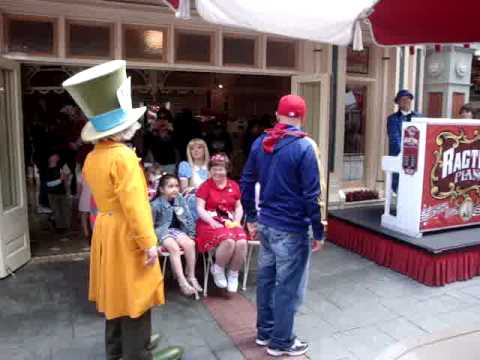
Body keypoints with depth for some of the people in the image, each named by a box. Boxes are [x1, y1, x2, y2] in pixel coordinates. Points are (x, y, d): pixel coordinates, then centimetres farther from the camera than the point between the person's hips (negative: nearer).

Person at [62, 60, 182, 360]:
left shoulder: (92, 157, 6)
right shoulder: (123, 157, -21)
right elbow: (134, 205, -24)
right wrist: (148, 242, -20)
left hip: (105, 230, 9)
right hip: (126, 234, -9)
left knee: (116, 292, 20)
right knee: (134, 296, 3)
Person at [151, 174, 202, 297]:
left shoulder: (180, 200, -1)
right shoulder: (156, 204, -13)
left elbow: (188, 217, 8)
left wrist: (191, 234, 5)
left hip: (176, 229, 4)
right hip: (161, 231, -4)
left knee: (190, 244, -23)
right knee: (174, 247, -31)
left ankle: (191, 276, -10)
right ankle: (182, 281, -28)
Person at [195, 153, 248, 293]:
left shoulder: (234, 185, 13)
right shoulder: (205, 186, 2)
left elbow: (239, 207, 16)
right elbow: (200, 209, -5)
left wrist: (236, 221, -3)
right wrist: (213, 222, -18)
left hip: (230, 223, 4)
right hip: (210, 223, -4)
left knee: (242, 243, -27)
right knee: (229, 241, -33)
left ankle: (233, 274, -1)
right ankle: (218, 270, -3)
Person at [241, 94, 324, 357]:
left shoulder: (260, 142, 5)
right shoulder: (304, 146, -15)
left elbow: (246, 182, 9)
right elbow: (311, 195, -16)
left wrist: (251, 218, 18)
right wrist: (318, 232, -7)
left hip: (266, 223, 7)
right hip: (291, 228, -7)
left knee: (265, 278, 19)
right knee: (289, 287, 8)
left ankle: (264, 331, 35)